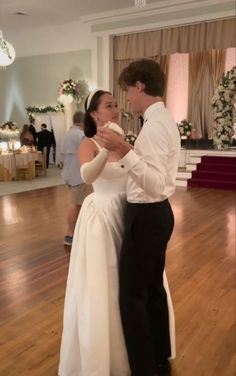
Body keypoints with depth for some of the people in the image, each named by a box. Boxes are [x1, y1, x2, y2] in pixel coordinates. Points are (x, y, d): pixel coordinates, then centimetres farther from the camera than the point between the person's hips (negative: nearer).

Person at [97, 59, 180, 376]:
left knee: (132, 296, 3)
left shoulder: (154, 125, -20)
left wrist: (124, 152, -35)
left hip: (146, 216, -10)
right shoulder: (166, 120, 11)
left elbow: (156, 184, -28)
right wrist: (127, 155, 18)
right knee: (154, 288, 20)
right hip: (158, 212, 10)